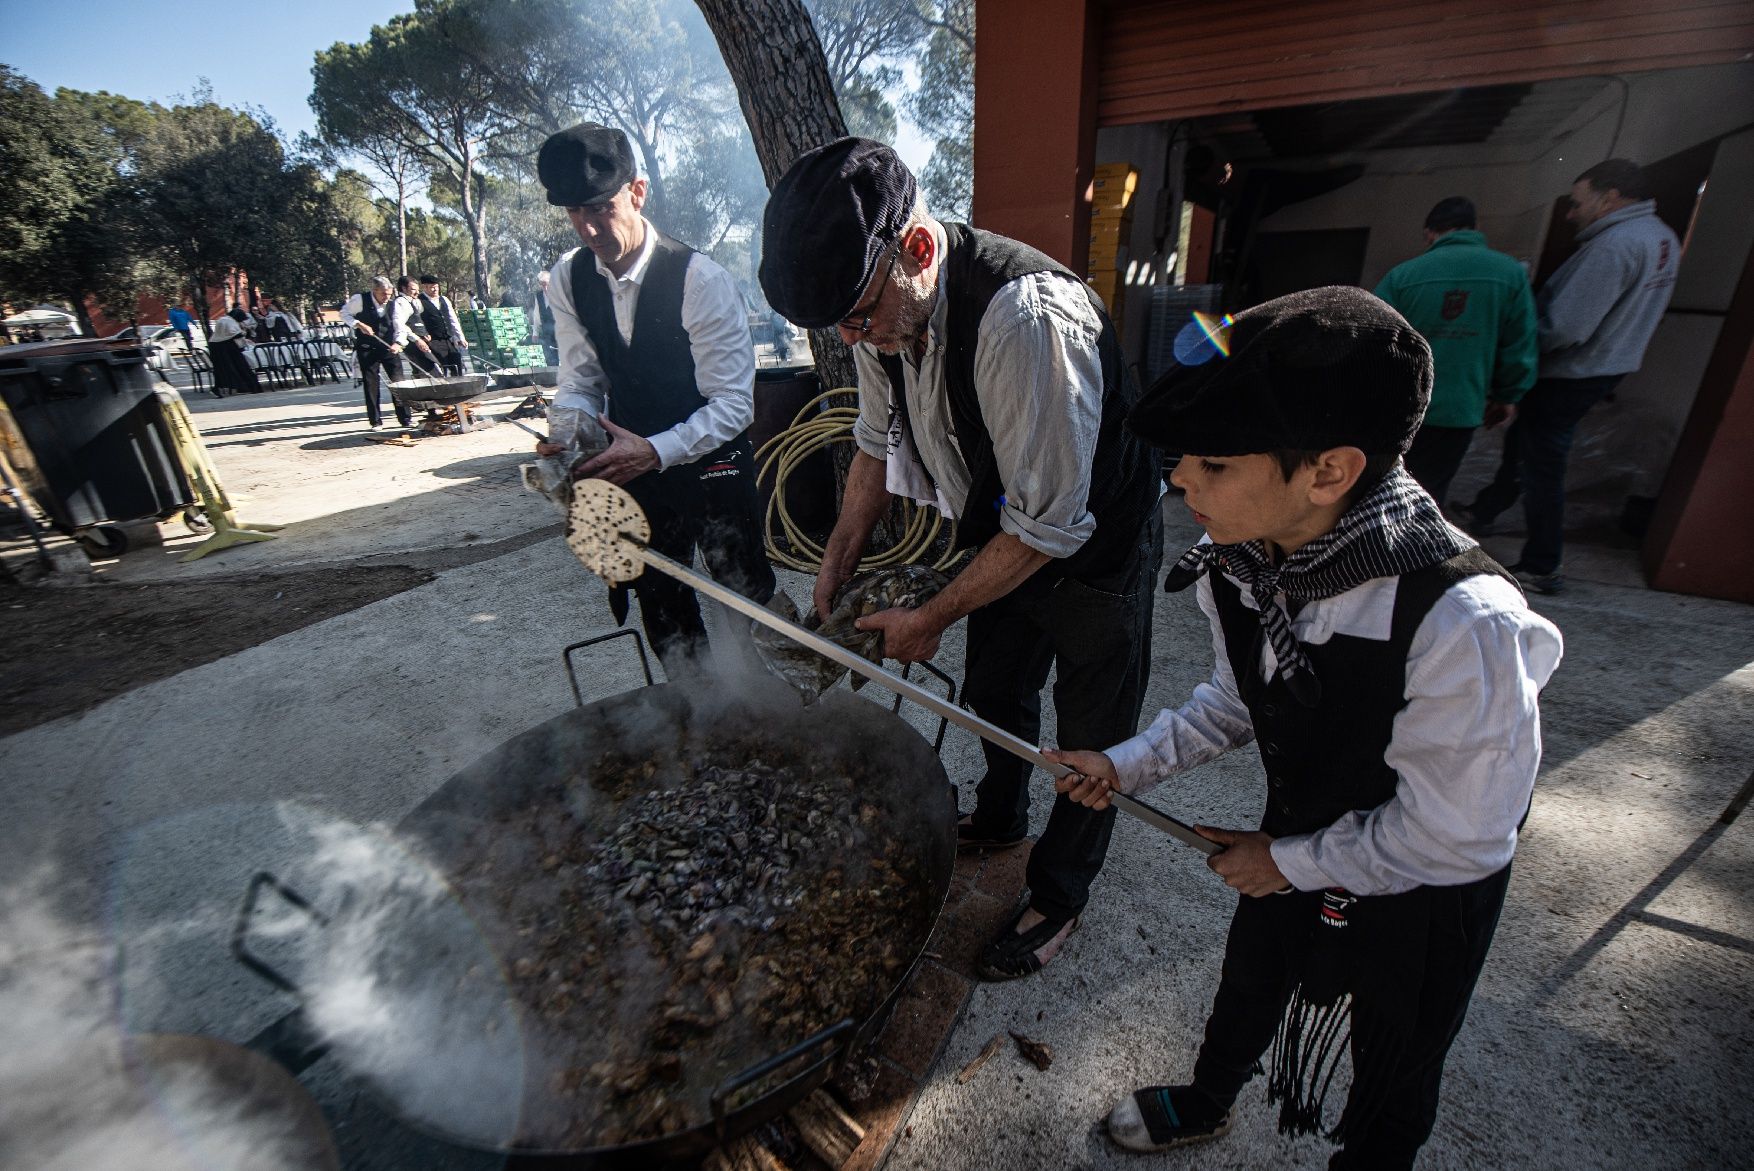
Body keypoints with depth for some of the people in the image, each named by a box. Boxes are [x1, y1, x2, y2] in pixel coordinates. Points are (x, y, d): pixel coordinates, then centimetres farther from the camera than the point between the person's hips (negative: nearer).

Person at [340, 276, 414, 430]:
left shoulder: (393, 303, -3)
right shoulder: (360, 299, -10)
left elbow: (400, 326, -7)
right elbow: (344, 313, 2)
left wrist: (398, 343, -24)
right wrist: (359, 324, -15)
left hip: (389, 347, 2)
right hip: (367, 348, -2)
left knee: (398, 382, 0)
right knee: (371, 384, 0)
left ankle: (406, 418, 7)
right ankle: (376, 421, 7)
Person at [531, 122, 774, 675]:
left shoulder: (702, 281, -19)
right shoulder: (568, 280, -2)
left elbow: (733, 403, -21)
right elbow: (580, 380, 4)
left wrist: (656, 452, -33)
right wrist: (564, 437, -17)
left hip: (712, 464, -5)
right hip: (636, 463, 5)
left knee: (748, 596, 4)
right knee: (660, 607, 14)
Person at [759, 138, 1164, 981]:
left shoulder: (1027, 317, -38)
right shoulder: (881, 306, -13)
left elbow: (1051, 526, -32)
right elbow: (879, 438, 5)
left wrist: (932, 618, -22)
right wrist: (841, 554, -1)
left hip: (1094, 546, -7)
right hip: (1003, 533, 7)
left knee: (1089, 737, 12)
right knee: (995, 692, 24)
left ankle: (1059, 895, 37)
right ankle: (999, 820, 54)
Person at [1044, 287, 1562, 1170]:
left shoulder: (1460, 626, -39)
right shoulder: (1243, 562, -20)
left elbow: (1456, 836, -26)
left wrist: (1288, 862, -16)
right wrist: (1128, 766, -9)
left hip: (1425, 888, -5)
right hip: (1298, 842, 6)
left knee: (1395, 1067, 23)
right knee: (1248, 984, 29)